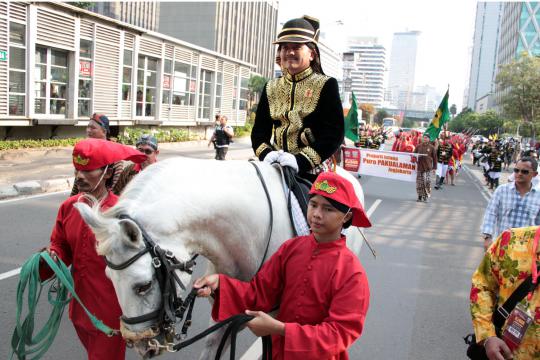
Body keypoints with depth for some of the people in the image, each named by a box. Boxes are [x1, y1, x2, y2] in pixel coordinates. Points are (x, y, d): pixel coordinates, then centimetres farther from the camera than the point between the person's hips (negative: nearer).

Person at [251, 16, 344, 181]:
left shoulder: (326, 85, 0)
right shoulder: (271, 88, 13)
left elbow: (335, 133, -10)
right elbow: (259, 130, 9)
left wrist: (301, 160, -23)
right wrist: (266, 153, -14)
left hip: (313, 171, -3)